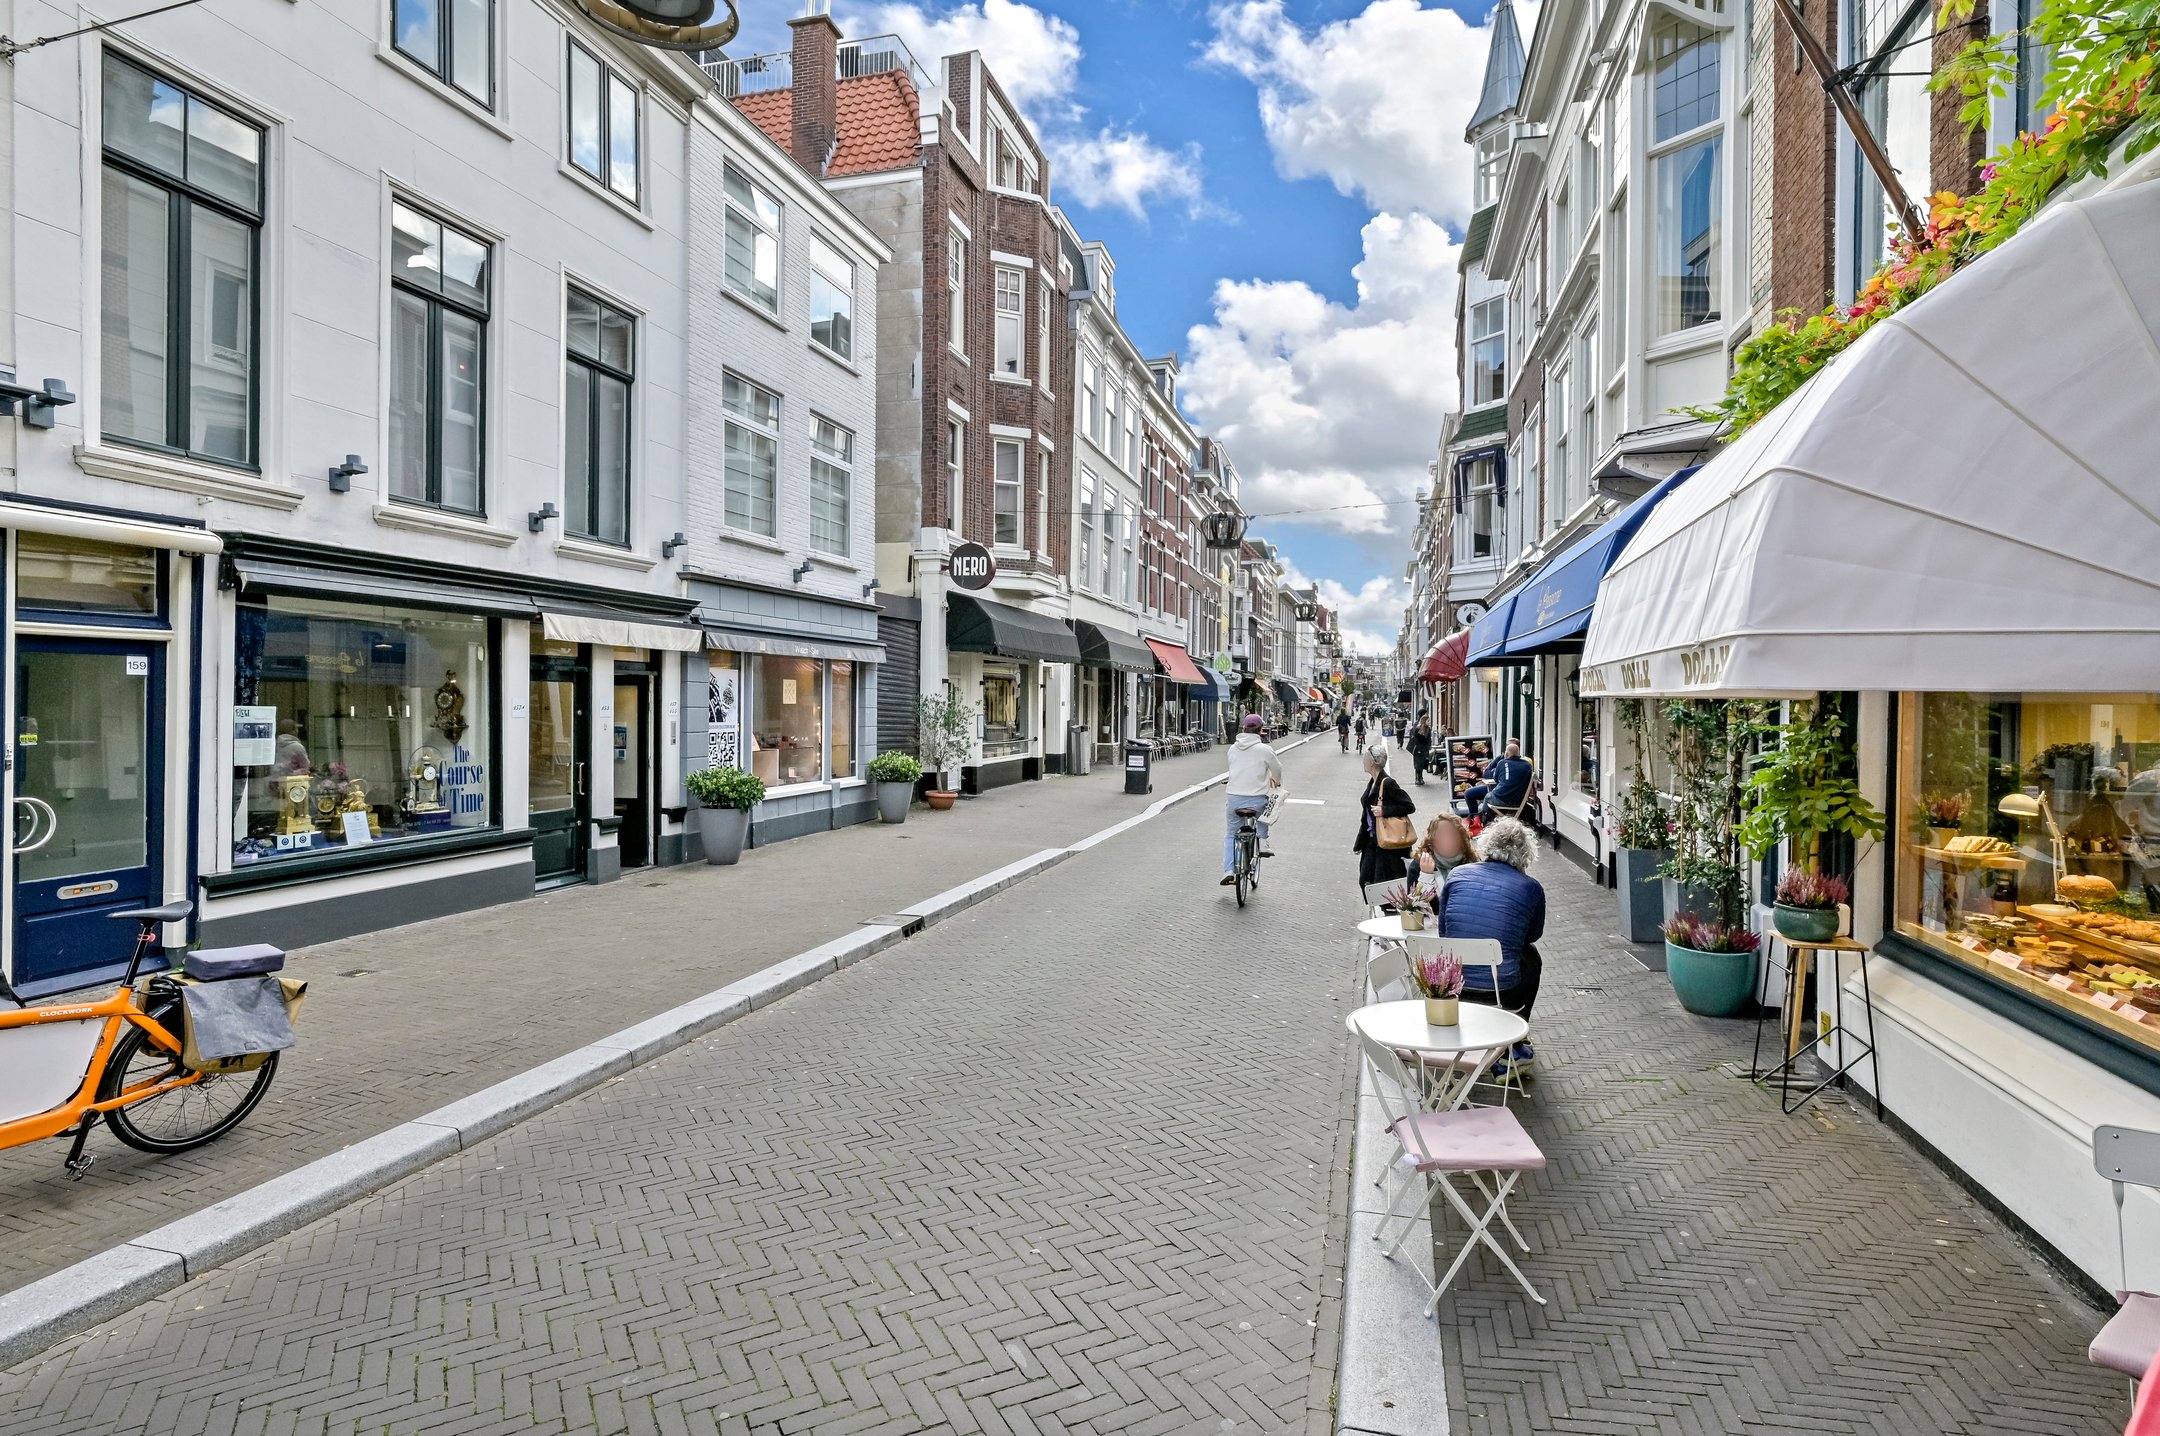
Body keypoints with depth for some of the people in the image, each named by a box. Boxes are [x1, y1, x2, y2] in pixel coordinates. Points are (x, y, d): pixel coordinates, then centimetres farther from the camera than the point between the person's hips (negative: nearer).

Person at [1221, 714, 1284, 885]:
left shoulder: (1233, 748, 5)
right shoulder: (1264, 749, -7)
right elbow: (1277, 770, 7)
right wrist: (1277, 782, 32)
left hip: (1234, 800, 3)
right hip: (1257, 800, -3)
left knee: (1230, 835, 19)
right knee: (1267, 806, 33)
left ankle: (1228, 871, 6)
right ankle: (1262, 843, 21)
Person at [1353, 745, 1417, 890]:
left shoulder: (1387, 784, -17)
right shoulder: (1372, 783, 10)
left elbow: (1410, 807, -18)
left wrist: (1384, 810, -25)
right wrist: (1359, 844, 20)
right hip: (1372, 842, 9)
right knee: (1365, 881, 12)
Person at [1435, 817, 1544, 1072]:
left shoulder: (1458, 874, 5)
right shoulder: (1531, 888, 0)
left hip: (1451, 988, 3)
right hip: (1500, 993, -3)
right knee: (1531, 957, 30)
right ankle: (1512, 1049, 41)